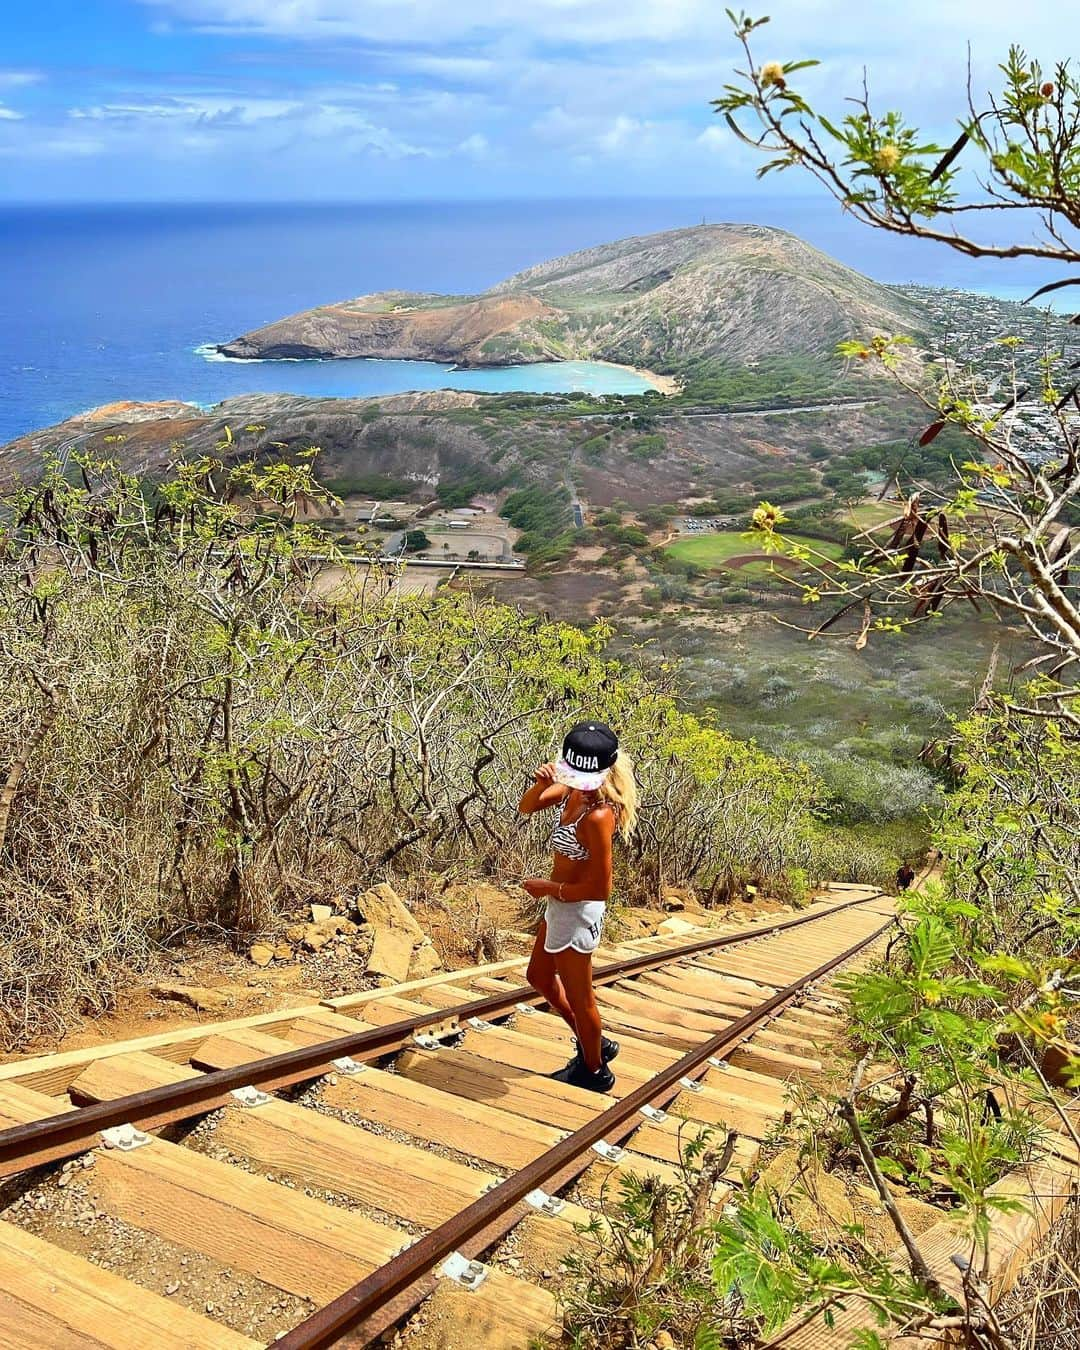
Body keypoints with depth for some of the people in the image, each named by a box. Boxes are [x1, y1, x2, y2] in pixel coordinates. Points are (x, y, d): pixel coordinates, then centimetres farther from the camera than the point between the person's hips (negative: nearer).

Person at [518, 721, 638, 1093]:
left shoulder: (597, 816, -31)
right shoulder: (573, 790, -7)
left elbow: (600, 888, -28)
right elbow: (526, 808, 3)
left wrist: (549, 888, -16)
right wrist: (542, 783, -19)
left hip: (577, 912, -9)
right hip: (562, 906, 9)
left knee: (578, 997, 12)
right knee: (539, 976, 27)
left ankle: (595, 1072, 37)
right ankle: (594, 1042, 43)